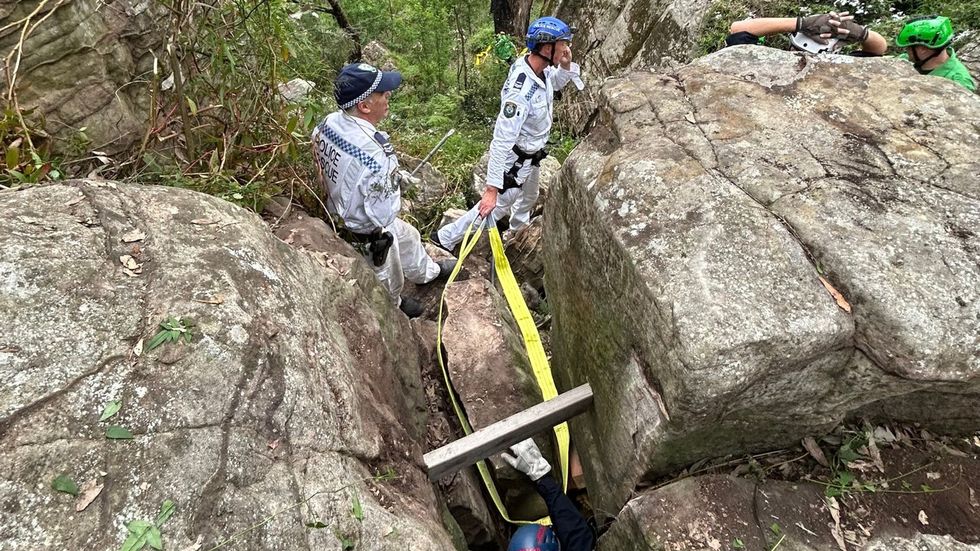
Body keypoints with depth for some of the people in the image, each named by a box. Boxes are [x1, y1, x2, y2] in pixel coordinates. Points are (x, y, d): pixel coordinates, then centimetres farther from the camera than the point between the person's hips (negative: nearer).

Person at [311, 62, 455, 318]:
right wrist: (394, 183, -13)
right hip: (368, 234, -8)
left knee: (407, 235, 32)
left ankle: (427, 271, 60)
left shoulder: (328, 122, -15)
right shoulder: (375, 155, -41)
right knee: (387, 278, 25)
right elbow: (383, 214, -33)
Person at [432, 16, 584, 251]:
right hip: (515, 159, -9)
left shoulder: (540, 67, -12)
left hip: (532, 155, 9)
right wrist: (492, 188, -40)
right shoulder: (521, 90, -38)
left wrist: (566, 66, -11)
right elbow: (502, 139, -40)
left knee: (529, 198, 31)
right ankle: (445, 238, 21)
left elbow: (556, 83, 13)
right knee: (497, 206, 6)